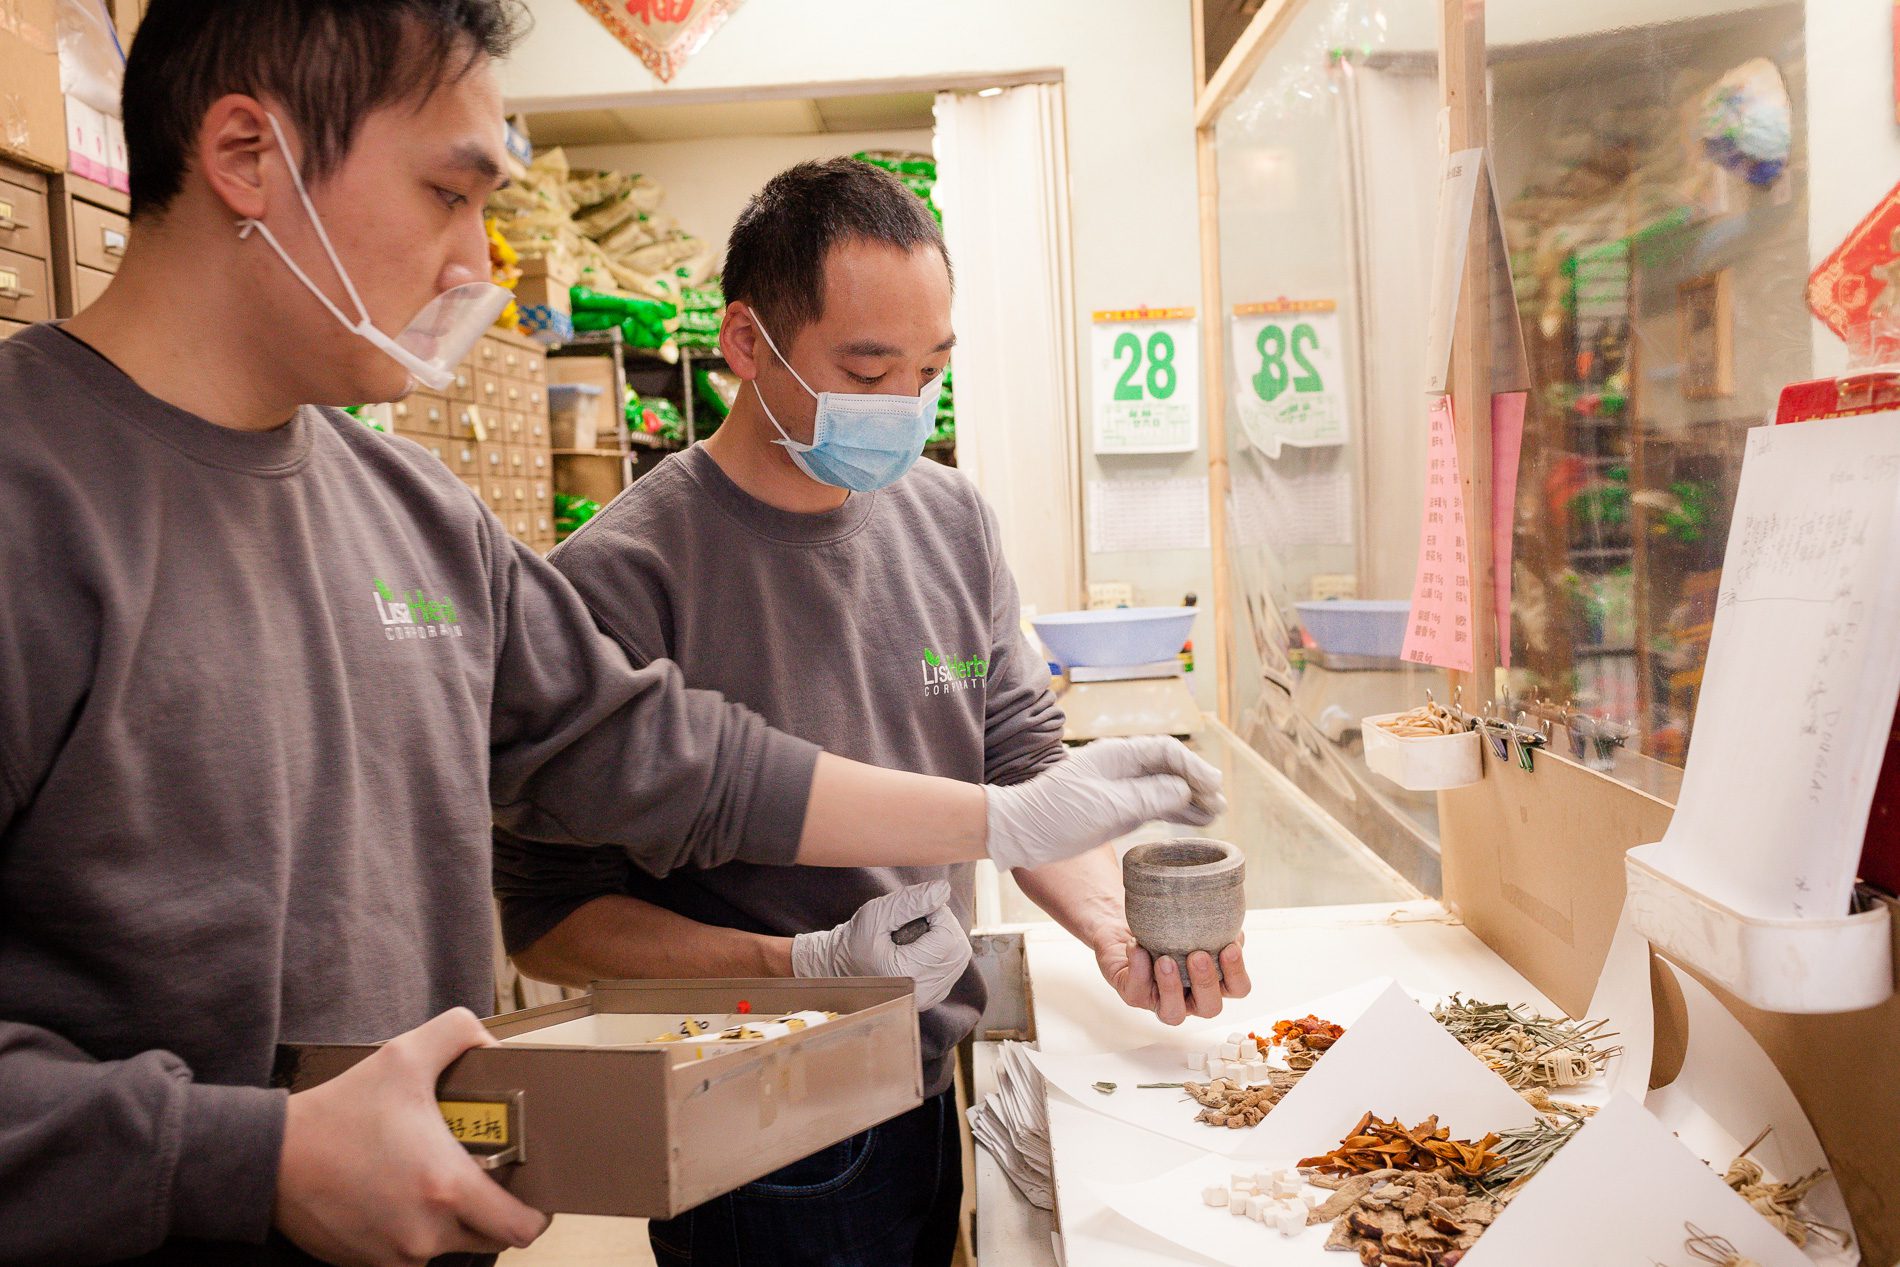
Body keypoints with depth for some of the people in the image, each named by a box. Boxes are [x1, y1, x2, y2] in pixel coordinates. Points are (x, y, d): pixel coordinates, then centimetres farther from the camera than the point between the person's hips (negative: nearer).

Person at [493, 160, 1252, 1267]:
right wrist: (809, 966, -27)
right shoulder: (621, 578, -20)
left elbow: (1023, 761, 5)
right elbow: (549, 917, -18)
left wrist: (1114, 921, -13)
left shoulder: (951, 518, 0)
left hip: (936, 1096, 6)